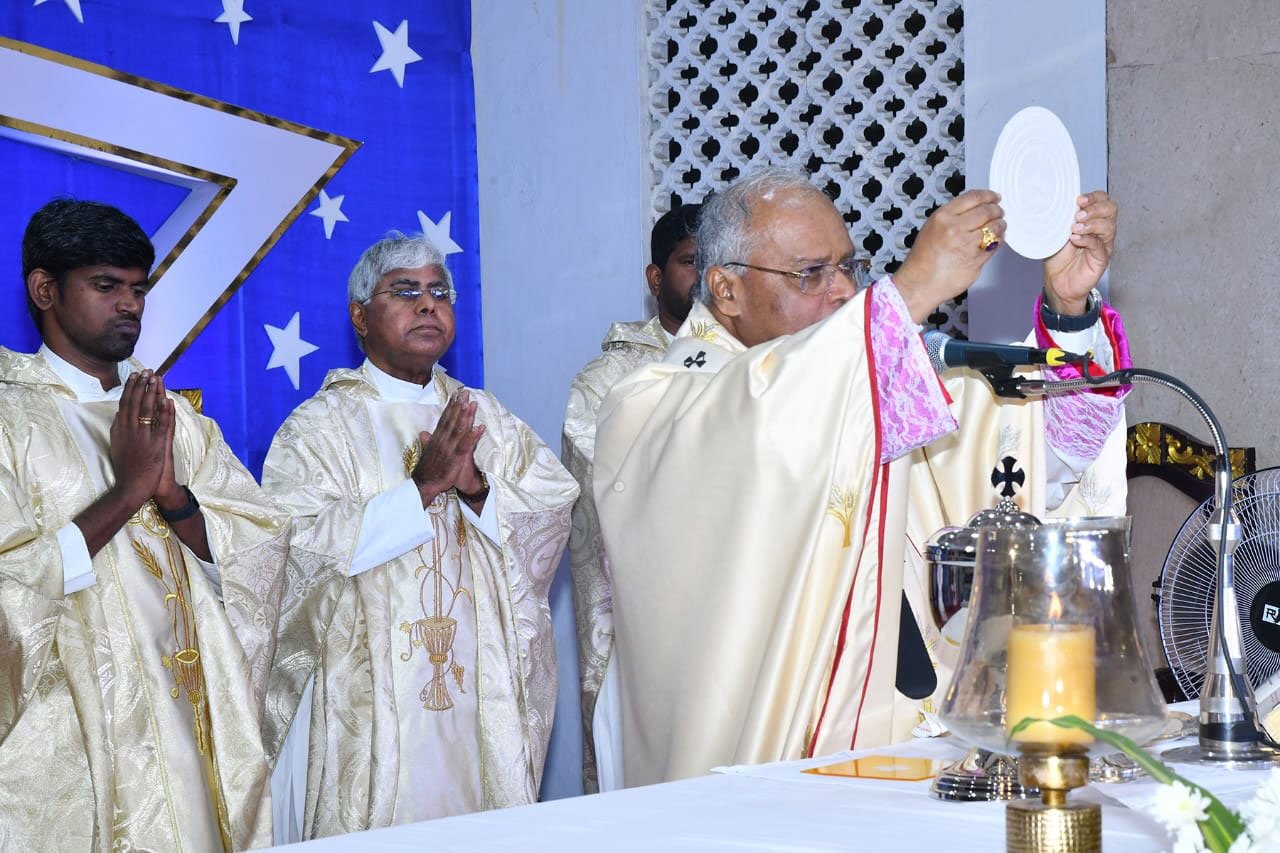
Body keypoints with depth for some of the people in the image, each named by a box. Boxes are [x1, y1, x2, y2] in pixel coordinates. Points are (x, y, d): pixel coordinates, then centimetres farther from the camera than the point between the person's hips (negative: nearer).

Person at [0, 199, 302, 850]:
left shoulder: (174, 416, 12)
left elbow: (261, 548, 3)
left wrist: (172, 493, -14)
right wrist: (130, 488, -16)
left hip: (190, 717, 5)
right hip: (69, 743, -5)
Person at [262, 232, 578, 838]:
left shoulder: (487, 417, 14)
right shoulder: (320, 425, -1)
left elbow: (554, 513, 4)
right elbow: (299, 544, -15)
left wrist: (479, 488, -14)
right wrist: (422, 486, -20)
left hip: (486, 690, 4)